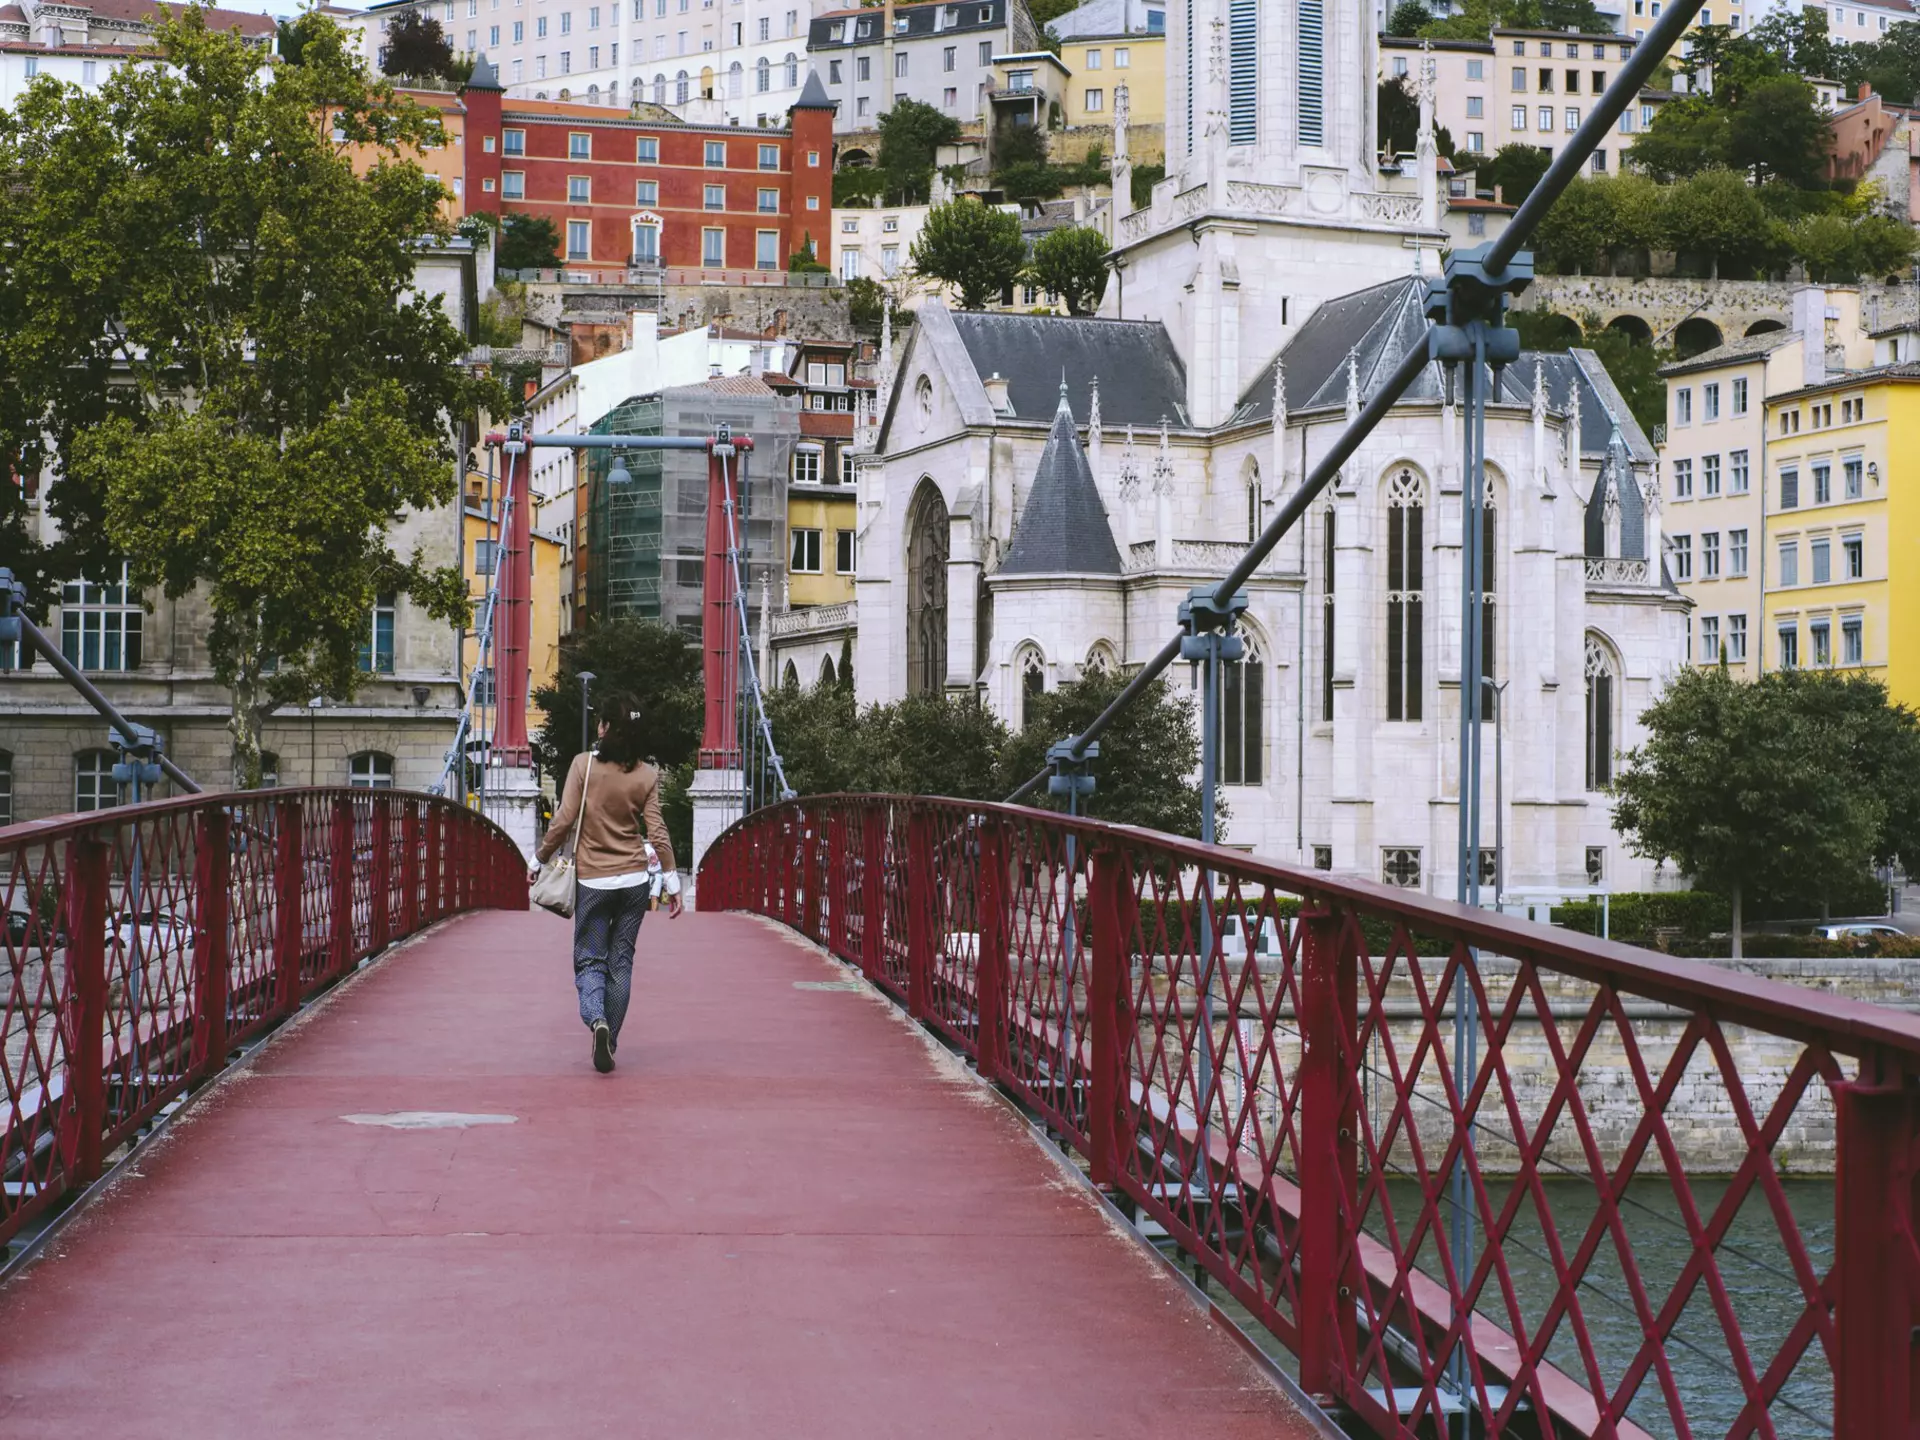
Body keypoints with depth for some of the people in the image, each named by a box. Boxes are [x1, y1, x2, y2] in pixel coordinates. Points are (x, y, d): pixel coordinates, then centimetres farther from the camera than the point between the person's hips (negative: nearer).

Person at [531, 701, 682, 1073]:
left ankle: (596, 1019, -22)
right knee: (621, 961, 10)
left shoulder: (583, 765, -7)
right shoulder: (647, 775, -2)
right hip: (634, 880, 2)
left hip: (592, 879, -2)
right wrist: (673, 883, 5)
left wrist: (539, 860, 6)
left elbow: (563, 821, -7)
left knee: (589, 959, 5)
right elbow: (657, 832, -2)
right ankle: (609, 1041, 12)